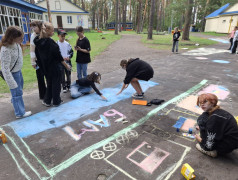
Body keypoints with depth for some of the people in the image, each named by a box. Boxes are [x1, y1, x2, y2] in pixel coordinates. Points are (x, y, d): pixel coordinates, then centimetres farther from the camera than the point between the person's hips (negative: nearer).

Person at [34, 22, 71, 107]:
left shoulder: (38, 41, -1)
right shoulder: (51, 42, -20)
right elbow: (58, 56, -16)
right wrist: (66, 65, -8)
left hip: (45, 67, 6)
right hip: (54, 67, -6)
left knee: (49, 83, 21)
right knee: (56, 84, 9)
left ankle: (47, 101, 28)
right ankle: (56, 102, 21)